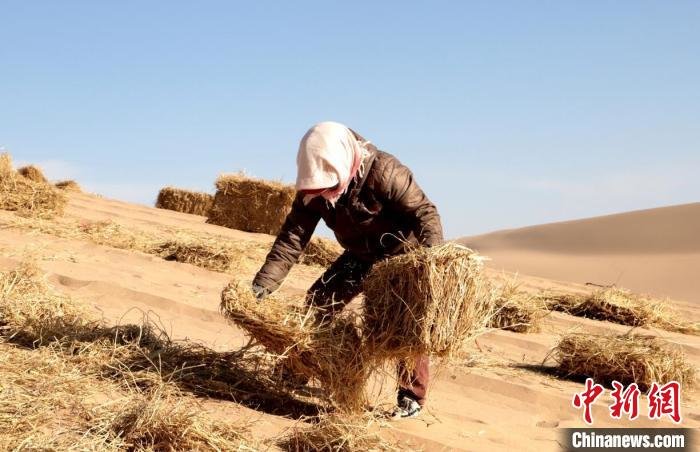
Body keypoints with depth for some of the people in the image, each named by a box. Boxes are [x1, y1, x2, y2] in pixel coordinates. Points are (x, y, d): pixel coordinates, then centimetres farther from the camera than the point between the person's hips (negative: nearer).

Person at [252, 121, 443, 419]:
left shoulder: (384, 172, -34)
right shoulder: (313, 188, -18)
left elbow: (424, 212, -33)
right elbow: (292, 238, -17)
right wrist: (262, 284, -25)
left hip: (404, 254, -5)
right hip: (360, 255, 5)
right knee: (317, 303, 1)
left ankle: (411, 397, -4)